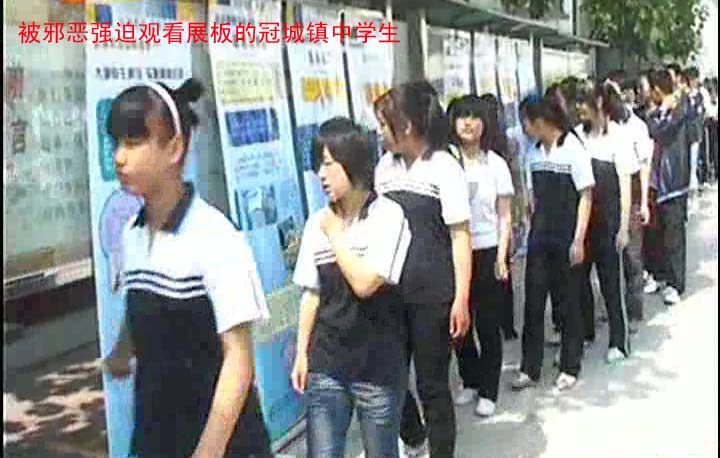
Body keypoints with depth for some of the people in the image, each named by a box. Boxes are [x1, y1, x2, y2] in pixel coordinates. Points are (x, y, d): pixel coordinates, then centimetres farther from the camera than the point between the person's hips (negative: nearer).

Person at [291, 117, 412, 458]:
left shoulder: (389, 215, -10)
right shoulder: (317, 222, 2)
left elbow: (365, 284, -20)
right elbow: (312, 293, 9)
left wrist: (335, 233, -10)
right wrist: (302, 353, 9)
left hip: (378, 365, -3)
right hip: (326, 364, 4)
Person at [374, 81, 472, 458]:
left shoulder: (444, 167, -7)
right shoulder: (385, 166, 7)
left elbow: (460, 236, -8)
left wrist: (461, 299, -12)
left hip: (433, 296, -5)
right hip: (391, 292, 5)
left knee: (432, 383, 5)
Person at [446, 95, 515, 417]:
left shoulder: (496, 164, 0)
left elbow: (505, 216, 3)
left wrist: (501, 256, -4)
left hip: (487, 252, 0)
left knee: (488, 325, 5)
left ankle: (488, 391, 20)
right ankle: (470, 381, 30)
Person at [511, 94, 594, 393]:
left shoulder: (573, 149, -10)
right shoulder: (534, 153, 6)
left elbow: (586, 197, -9)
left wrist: (579, 240, -13)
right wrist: (534, 228, 8)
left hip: (566, 239, -5)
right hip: (539, 237, 5)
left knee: (568, 303, 6)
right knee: (533, 303, 6)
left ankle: (569, 368, 20)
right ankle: (529, 368, 15)